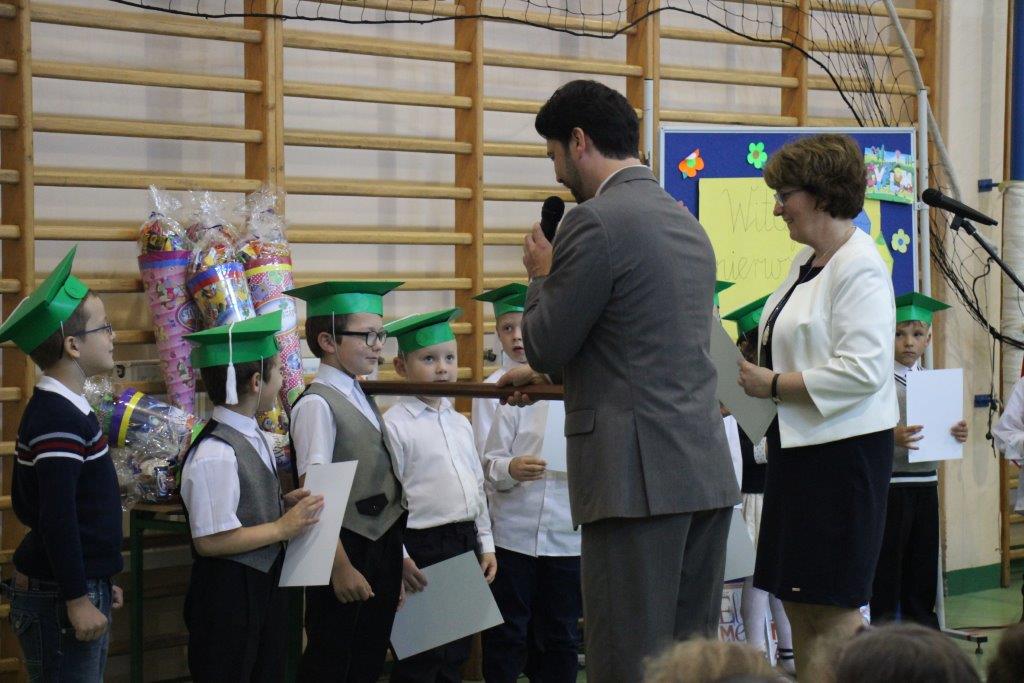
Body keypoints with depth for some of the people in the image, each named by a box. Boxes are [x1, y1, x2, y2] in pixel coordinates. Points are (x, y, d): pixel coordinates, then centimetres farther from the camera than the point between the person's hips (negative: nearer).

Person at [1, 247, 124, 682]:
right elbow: (57, 518, -23)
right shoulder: (60, 419, -19)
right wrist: (78, 600, -20)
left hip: (75, 586, 10)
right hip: (59, 598, -10)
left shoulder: (57, 407, 11)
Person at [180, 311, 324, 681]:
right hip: (227, 595, -9)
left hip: (264, 586, 9)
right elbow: (211, 540, -24)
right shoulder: (214, 454, -23)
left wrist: (282, 505, 1)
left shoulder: (253, 438, 6)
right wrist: (283, 527, -19)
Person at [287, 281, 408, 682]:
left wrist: (396, 558, 18)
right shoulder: (317, 404, -14)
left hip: (381, 555, 8)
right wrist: (341, 566, -20)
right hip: (348, 554, -8)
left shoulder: (361, 400, 13)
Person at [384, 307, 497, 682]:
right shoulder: (394, 424, -10)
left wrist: (485, 543, 15)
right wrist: (400, 557, -17)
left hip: (466, 542, 7)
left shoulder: (460, 423, 13)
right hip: (422, 548, -7)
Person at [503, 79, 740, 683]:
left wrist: (542, 275, 10)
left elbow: (547, 345, -8)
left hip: (640, 477, -8)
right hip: (708, 472, 9)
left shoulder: (595, 224, -11)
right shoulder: (688, 223, 18)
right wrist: (546, 372, 35)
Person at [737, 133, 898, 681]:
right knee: (797, 603, 11)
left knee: (833, 611, -6)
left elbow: (862, 370, -23)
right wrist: (748, 376, 7)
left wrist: (774, 385, -17)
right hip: (797, 445, 10)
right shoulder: (806, 259, 14)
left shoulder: (860, 267, -15)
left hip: (842, 450, -10)